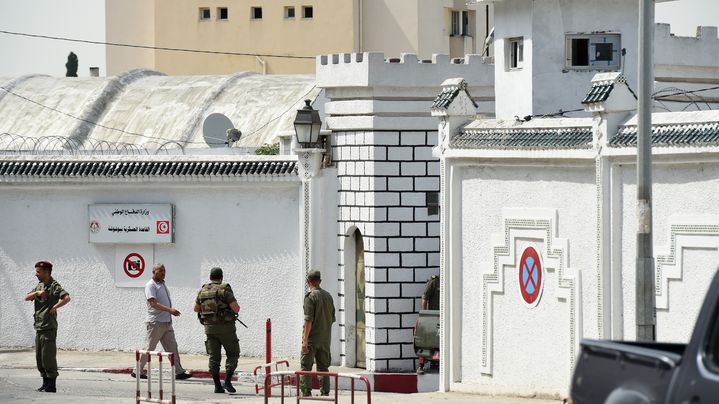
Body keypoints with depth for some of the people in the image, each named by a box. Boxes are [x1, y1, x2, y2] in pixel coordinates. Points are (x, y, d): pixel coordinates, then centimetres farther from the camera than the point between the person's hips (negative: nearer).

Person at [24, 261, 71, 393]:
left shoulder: (54, 286, -10)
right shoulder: (40, 286, 16)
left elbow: (67, 298, -25)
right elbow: (27, 298, 8)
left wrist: (54, 307, -21)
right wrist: (37, 293, -9)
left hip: (49, 327, -9)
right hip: (39, 327, 9)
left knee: (48, 357, -7)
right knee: (39, 357, 11)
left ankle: (52, 385, -3)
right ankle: (45, 383, 18)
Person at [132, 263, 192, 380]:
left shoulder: (162, 284, 17)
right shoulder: (151, 286, -10)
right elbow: (153, 303, -22)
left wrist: (172, 311, 13)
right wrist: (170, 310, -29)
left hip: (167, 322, 8)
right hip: (155, 322, -8)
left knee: (172, 347, 4)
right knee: (149, 348, -3)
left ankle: (179, 372, 3)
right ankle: (138, 371, 6)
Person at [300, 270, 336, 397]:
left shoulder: (310, 296, -11)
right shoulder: (328, 296, 10)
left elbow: (308, 320, -17)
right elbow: (332, 319, 15)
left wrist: (305, 340, -17)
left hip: (312, 338, -6)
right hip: (325, 338, 6)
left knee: (306, 366, -1)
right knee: (323, 366, 10)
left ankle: (306, 391, -6)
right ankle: (325, 392, 6)